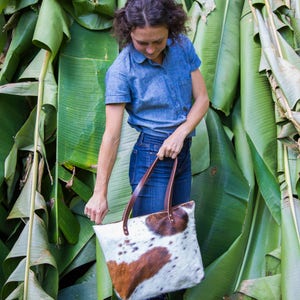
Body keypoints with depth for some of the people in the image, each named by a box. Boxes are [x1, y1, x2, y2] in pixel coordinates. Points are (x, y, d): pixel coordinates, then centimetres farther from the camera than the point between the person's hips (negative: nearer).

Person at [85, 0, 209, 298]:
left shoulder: (183, 47, -4)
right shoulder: (121, 70, -17)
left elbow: (202, 99, 2)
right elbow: (112, 135, -19)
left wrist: (181, 133, -15)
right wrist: (100, 193, -19)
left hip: (181, 151, 5)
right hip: (151, 158, -5)